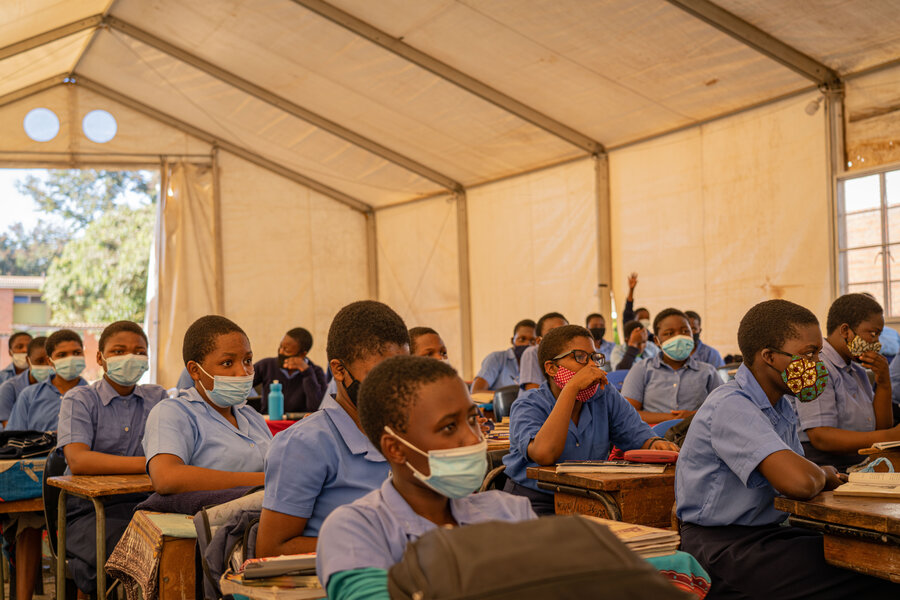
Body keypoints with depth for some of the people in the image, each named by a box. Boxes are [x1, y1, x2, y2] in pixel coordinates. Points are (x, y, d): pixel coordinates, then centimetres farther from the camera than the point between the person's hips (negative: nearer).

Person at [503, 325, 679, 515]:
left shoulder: (605, 396, 4)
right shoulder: (527, 406, -11)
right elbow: (544, 455, -31)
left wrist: (656, 443, -20)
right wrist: (571, 387, -29)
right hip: (535, 504, -5)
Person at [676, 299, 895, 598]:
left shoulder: (780, 406, 13)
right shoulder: (731, 407, -19)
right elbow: (800, 483, -30)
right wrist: (826, 474, -8)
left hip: (766, 534, 9)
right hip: (722, 545, -9)